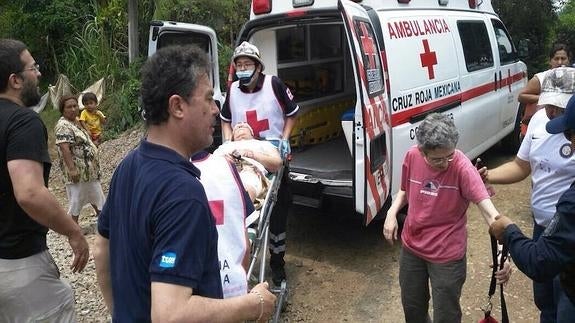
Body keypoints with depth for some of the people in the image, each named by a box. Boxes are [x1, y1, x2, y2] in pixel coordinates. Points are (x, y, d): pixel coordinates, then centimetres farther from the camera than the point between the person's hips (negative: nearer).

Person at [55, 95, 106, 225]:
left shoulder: (76, 121, 10)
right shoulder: (63, 126, -20)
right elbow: (64, 148, -27)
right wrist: (72, 169, -31)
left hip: (89, 167, 9)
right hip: (78, 169, -9)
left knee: (94, 191, 22)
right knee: (77, 197, 2)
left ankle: (101, 213, 39)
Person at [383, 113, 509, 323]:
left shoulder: (462, 167, -23)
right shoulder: (412, 156, -10)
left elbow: (488, 210, -31)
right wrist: (392, 213, -9)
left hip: (447, 256, -4)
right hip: (411, 248, 4)